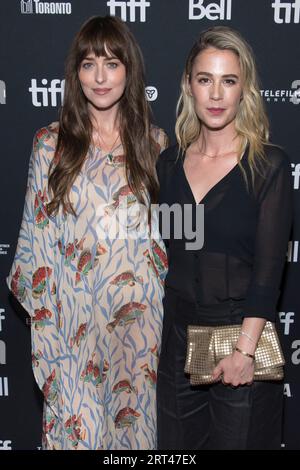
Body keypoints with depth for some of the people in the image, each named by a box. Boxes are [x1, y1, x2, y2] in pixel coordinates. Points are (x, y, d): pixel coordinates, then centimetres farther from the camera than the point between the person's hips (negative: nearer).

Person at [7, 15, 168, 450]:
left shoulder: (154, 143, 2)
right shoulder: (51, 144, -1)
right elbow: (36, 231, 3)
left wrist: (170, 307, 6)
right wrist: (40, 310, 2)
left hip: (139, 312, 1)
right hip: (74, 312, -1)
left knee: (135, 415, 13)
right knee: (76, 420, 8)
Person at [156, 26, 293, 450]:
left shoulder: (269, 165, -11)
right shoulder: (170, 162, 3)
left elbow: (269, 268, -13)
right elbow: (163, 250, 9)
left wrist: (245, 350, -17)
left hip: (240, 331, -4)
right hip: (177, 331, 4)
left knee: (238, 438, 12)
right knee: (176, 442, 18)